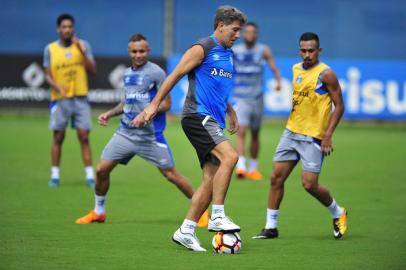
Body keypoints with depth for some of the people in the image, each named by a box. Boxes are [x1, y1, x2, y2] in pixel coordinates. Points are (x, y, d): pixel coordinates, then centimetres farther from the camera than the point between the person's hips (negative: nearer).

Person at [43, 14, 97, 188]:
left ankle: (90, 176, -3)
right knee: (58, 138, 2)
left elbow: (92, 70, -3)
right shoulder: (50, 49, 3)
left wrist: (82, 51, -15)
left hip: (80, 98, 0)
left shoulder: (83, 45, 4)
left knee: (84, 137, -4)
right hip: (59, 99, 0)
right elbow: (48, 75, 2)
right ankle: (55, 176, 10)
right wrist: (57, 86, -18)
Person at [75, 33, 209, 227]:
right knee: (101, 169, 0)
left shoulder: (156, 72, -8)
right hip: (125, 132, 6)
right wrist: (110, 114, 14)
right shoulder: (127, 74, 12)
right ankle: (98, 212, 20)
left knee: (171, 174, -5)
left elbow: (166, 104, -9)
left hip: (150, 136, -6)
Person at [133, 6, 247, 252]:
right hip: (197, 116, -9)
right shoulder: (202, 49, -6)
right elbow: (174, 76, -6)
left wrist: (232, 114, 26)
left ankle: (186, 231, 5)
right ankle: (218, 216, -22)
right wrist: (154, 105, -9)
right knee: (230, 156, -26)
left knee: (211, 180, 2)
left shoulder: (229, 55, 20)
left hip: (213, 121, 9)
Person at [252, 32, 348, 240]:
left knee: (309, 184, -10)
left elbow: (339, 106, -9)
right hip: (291, 132, 7)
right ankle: (271, 227, 9)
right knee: (276, 177, 1)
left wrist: (328, 135, -15)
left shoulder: (325, 74, -11)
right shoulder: (296, 69, 10)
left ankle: (337, 213, 16)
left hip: (313, 137, -7)